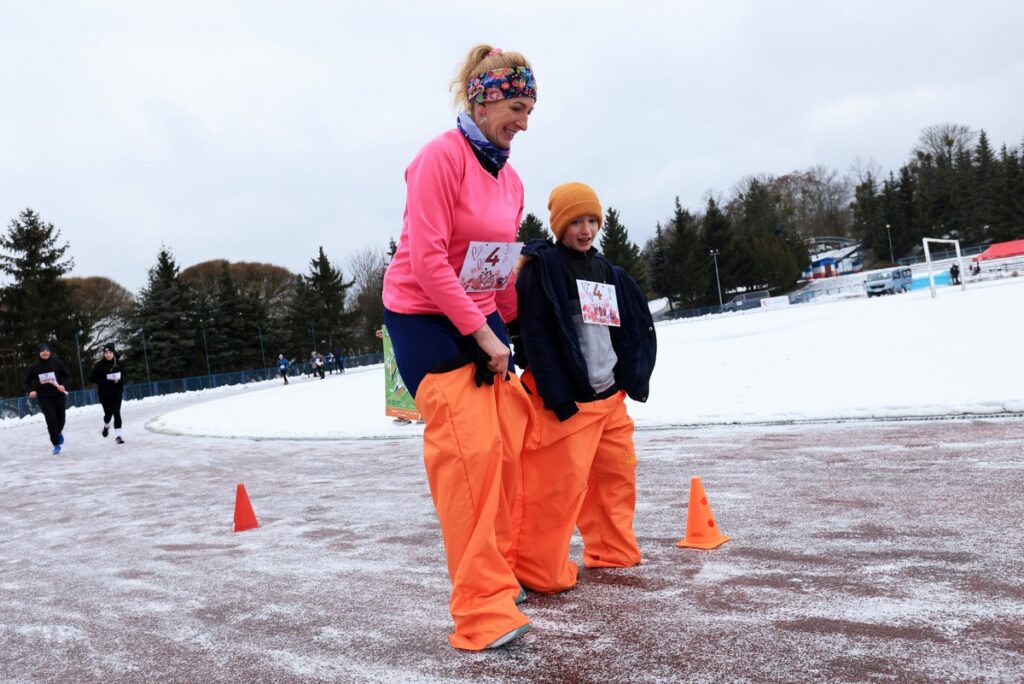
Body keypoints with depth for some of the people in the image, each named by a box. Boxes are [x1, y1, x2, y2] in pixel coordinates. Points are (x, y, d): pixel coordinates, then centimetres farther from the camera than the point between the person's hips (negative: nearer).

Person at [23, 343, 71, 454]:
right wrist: (30, 391, -10)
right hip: (44, 398, -1)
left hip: (58, 395, 1)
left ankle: (59, 432, 45)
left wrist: (63, 384, -16)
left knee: (60, 418, 8)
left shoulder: (57, 363, -5)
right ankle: (56, 444, 2)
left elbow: (68, 376, 2)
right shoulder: (34, 367, -2)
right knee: (51, 419, -12)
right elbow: (27, 382, 9)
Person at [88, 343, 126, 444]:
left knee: (116, 413, -9)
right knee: (108, 413, 8)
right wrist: (105, 381, -19)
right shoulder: (99, 365, -10)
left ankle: (118, 435, -7)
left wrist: (120, 380, -12)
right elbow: (91, 378, -7)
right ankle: (106, 426, 43)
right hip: (104, 393, -1)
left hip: (117, 392, 1)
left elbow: (124, 375, 11)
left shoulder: (119, 363, -3)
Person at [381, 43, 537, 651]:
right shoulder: (441, 157, -15)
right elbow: (427, 259, -21)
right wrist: (482, 333, -20)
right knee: (469, 448, -15)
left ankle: (498, 570, 23)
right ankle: (484, 609, -11)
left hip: (481, 319, 8)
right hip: (424, 319, -8)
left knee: (506, 444, 4)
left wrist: (506, 326, 8)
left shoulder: (510, 179, 9)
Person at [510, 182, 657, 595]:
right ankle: (538, 569, 1)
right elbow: (535, 338, -16)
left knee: (618, 472, 16)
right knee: (560, 482, -10)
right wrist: (559, 398, -20)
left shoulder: (607, 272, 14)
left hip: (610, 395, 8)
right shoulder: (542, 268, -9)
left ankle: (613, 552, 32)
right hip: (566, 399, -8)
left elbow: (638, 325, 19)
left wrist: (632, 379, 8)